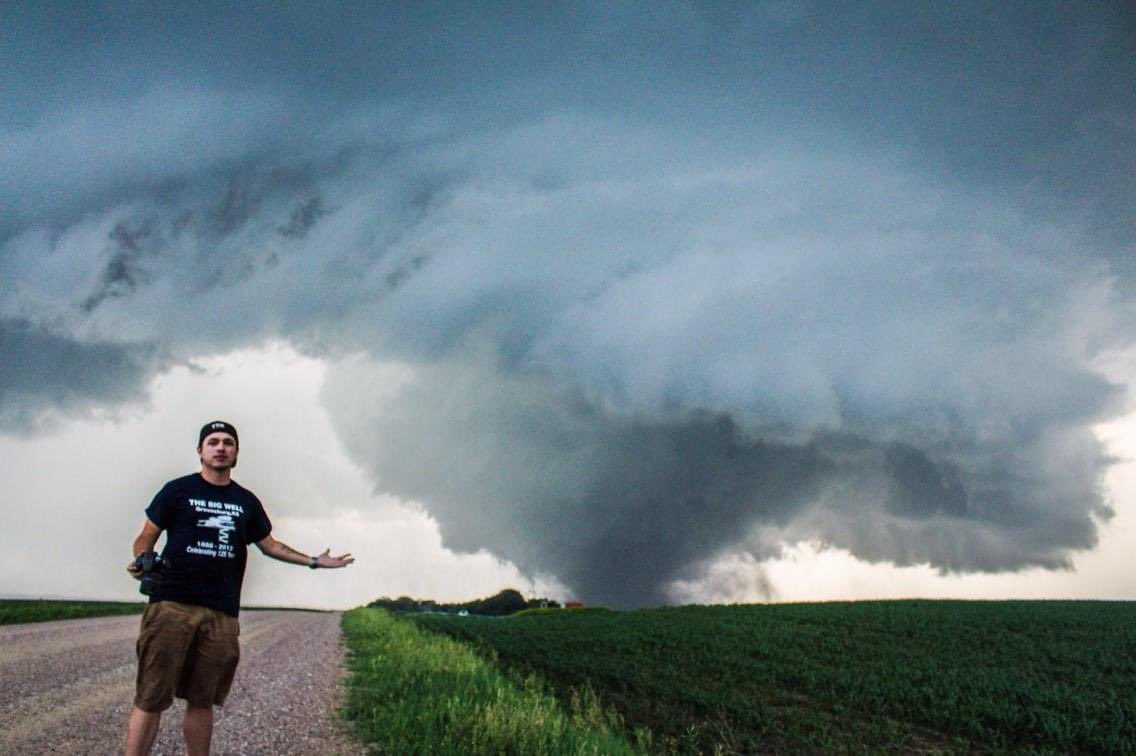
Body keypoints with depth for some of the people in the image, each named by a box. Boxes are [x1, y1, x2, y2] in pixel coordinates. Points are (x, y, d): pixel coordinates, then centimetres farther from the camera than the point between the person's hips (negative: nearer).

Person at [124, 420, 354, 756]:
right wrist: (140, 560, -15)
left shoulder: (246, 501, 17)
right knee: (150, 699, -6)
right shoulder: (177, 490, 5)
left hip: (223, 614, 4)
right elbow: (147, 537, 6)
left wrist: (313, 560, 21)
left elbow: (269, 544, 25)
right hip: (171, 605, -4)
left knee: (202, 700, 9)